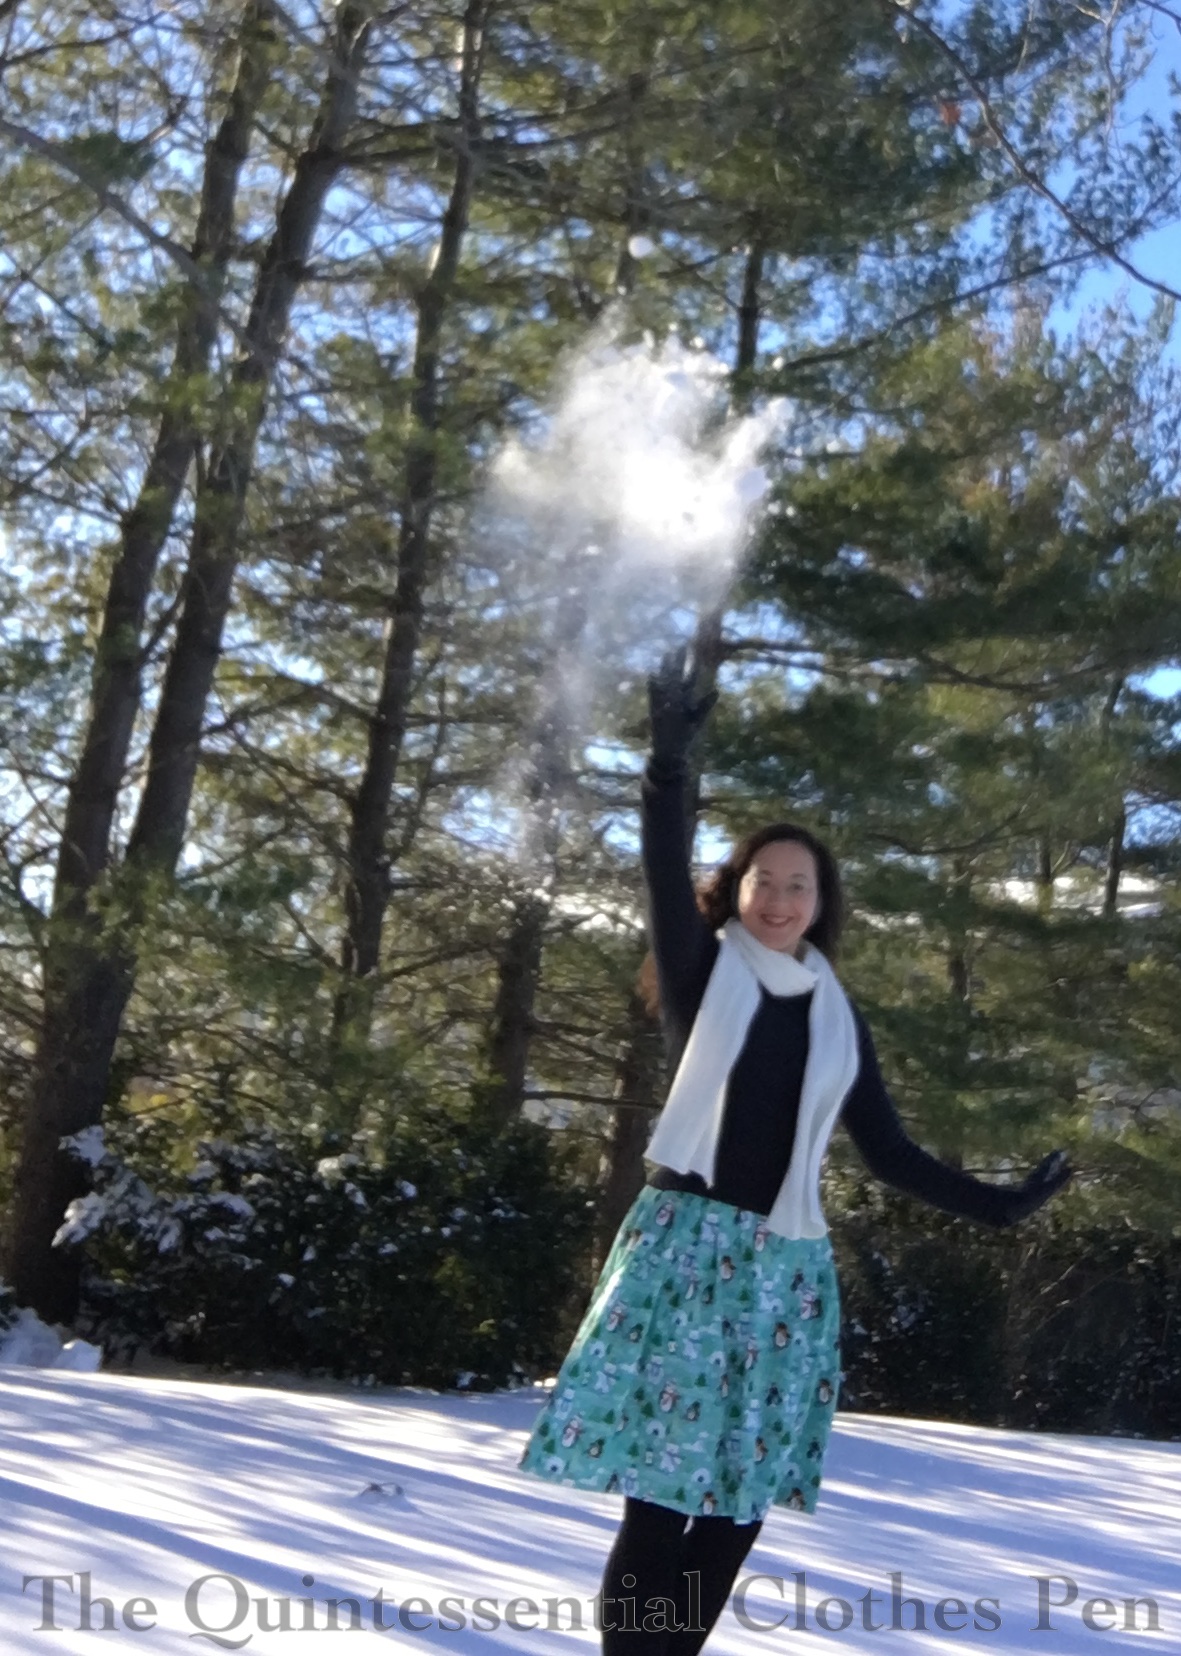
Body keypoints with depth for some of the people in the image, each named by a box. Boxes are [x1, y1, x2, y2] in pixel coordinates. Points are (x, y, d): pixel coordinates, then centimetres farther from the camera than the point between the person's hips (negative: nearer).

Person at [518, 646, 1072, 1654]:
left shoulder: (837, 1019, 14)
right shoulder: (704, 971, 5)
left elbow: (889, 1152, 17)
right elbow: (666, 871, -12)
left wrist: (993, 1205, 11)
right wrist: (671, 761, -26)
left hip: (787, 1267, 4)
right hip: (687, 1243, -4)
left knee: (737, 1500, 2)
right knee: (660, 1493, -10)